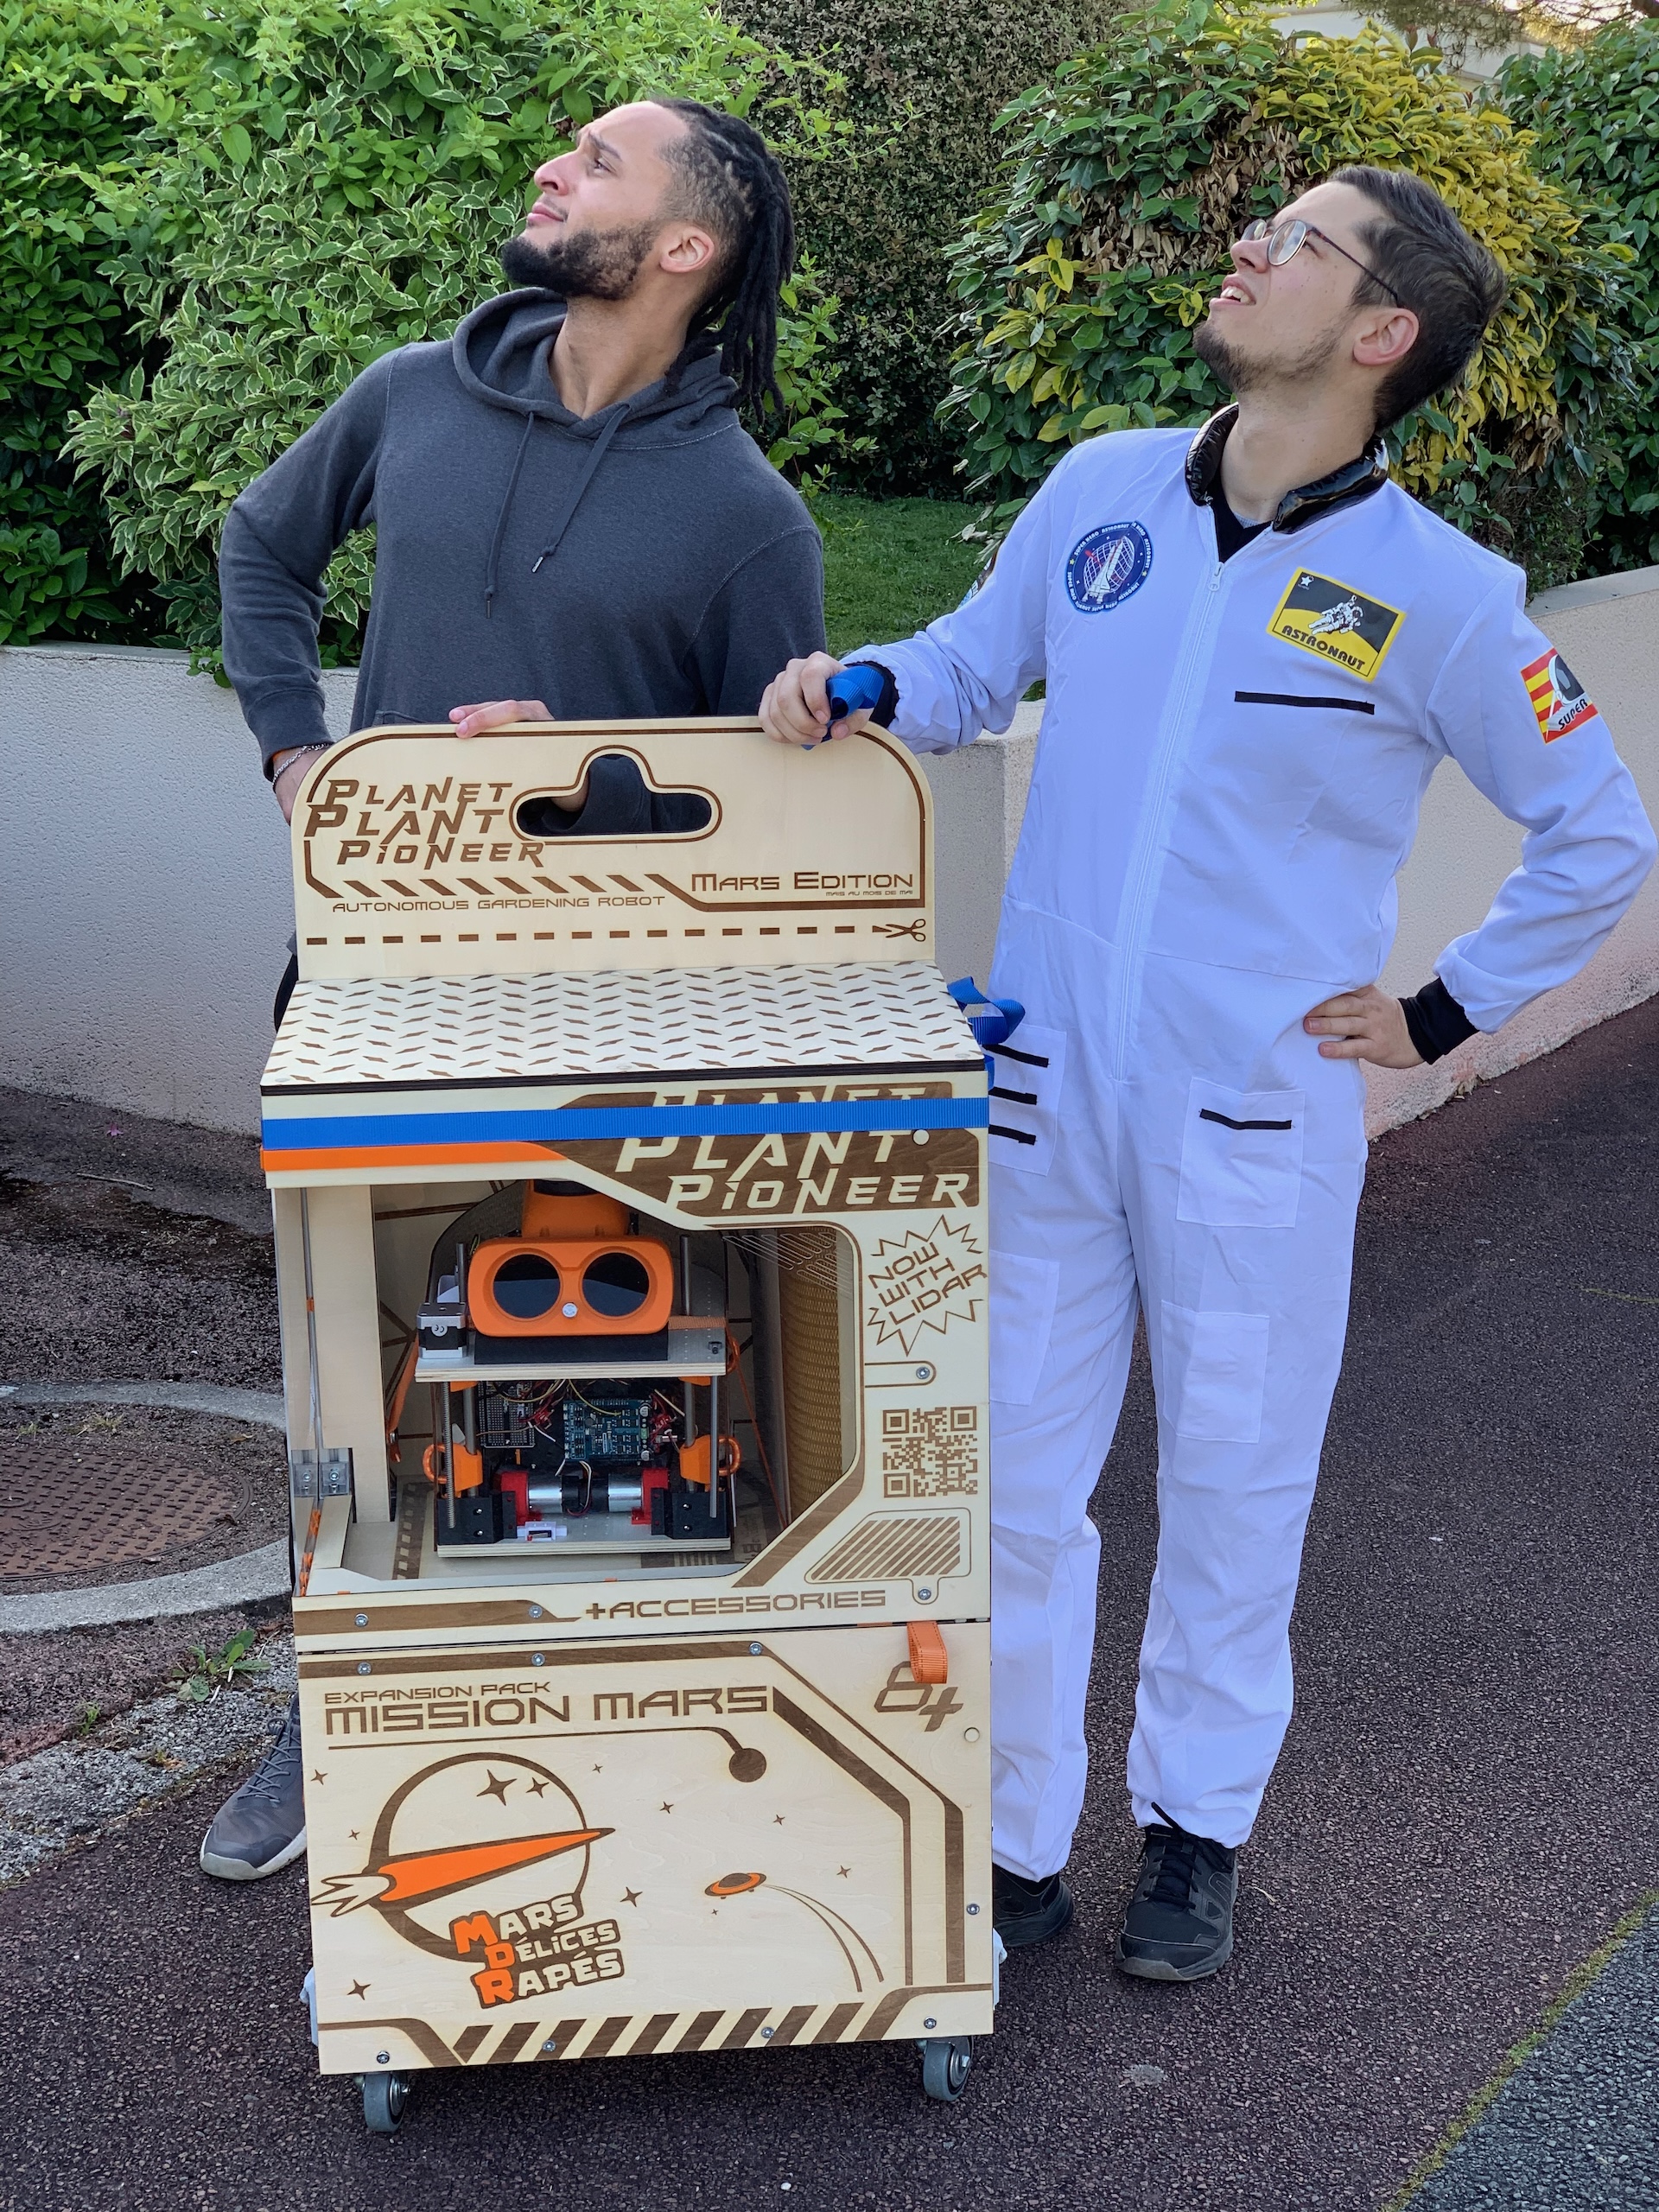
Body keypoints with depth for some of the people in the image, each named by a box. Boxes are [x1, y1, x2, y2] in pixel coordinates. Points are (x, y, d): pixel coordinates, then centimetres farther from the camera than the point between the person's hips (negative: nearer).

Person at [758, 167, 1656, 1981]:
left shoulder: (1435, 593, -9)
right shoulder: (1102, 490, 1)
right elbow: (973, 668, 16)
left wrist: (1442, 1015, -1)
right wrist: (856, 689, -4)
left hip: (1256, 1115, -2)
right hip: (1044, 1094, 3)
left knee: (1233, 1490, 12)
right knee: (1008, 1483, 8)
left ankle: (1197, 1833, 34)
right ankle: (1014, 1845, 26)